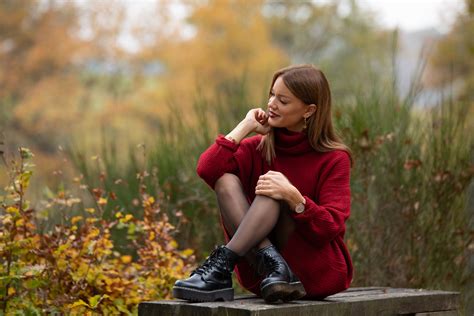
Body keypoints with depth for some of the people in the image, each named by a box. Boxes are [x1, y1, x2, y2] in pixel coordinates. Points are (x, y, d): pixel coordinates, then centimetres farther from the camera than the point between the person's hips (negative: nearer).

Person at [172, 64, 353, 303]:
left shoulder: (334, 159, -4)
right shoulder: (258, 148, 6)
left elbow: (332, 228, -13)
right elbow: (207, 169, -12)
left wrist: (293, 197, -29)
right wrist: (246, 126, -7)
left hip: (319, 273, -3)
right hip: (261, 275, 4)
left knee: (273, 192, -24)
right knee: (226, 180, -16)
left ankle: (221, 266, -35)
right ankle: (271, 266, -34)